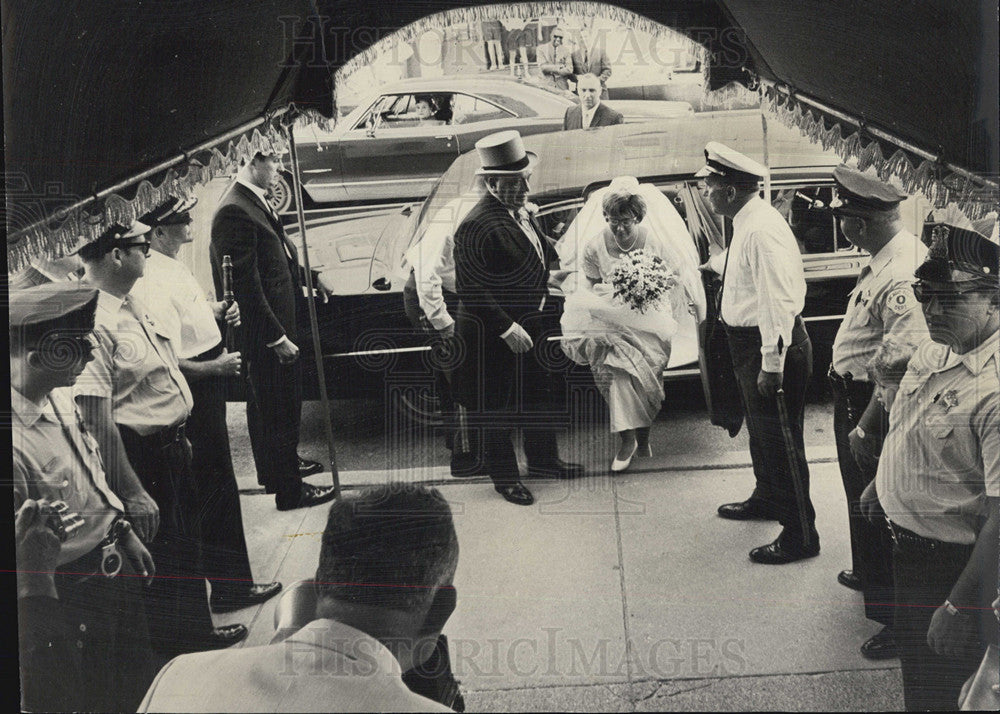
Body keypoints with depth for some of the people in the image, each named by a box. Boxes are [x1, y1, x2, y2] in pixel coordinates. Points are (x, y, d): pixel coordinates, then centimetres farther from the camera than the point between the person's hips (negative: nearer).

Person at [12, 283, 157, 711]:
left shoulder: (61, 398, -2)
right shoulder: (15, 439, -31)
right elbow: (20, 551, -28)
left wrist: (126, 534, 20)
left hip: (116, 570, 8)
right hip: (71, 596, -8)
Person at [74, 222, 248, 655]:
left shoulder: (131, 306, 5)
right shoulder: (95, 322, -26)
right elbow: (97, 421, -27)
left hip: (172, 447, 10)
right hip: (143, 457, -10)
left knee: (187, 545, 24)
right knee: (161, 557, 7)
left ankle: (197, 633, 43)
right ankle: (170, 653, 26)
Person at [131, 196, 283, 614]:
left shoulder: (170, 266, 5)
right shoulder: (156, 285, -26)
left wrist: (217, 312, 5)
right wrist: (216, 367, -24)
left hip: (208, 386, 11)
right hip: (194, 391, -11)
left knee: (211, 484, 23)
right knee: (216, 485, -2)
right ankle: (230, 587, 9)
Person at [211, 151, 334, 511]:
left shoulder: (257, 203, 8)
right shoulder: (235, 212, -24)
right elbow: (245, 285, -25)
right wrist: (277, 338, -23)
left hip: (273, 327, 10)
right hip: (263, 334, -10)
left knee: (266, 405, 25)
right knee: (280, 409, 2)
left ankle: (278, 465, 42)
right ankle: (289, 489, 16)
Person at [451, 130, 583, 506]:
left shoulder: (520, 212, 4)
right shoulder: (477, 227, -26)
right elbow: (472, 290, -27)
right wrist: (507, 329, -25)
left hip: (530, 324, 9)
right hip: (493, 336, -9)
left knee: (539, 393, 24)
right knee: (498, 409, 8)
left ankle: (542, 458, 43)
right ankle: (504, 476, 26)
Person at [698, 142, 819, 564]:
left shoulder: (761, 231, -25)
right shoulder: (745, 223, 6)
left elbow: (777, 300, -28)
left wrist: (772, 365, -28)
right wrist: (713, 265, 49)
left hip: (770, 346, -10)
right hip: (748, 342, 10)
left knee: (780, 441, -1)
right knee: (759, 430, 26)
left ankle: (800, 536, 10)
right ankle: (767, 498, 47)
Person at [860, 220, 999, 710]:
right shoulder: (936, 349, -2)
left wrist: (960, 609, -29)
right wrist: (880, 484, 29)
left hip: (951, 563, -8)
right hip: (905, 540, 8)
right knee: (911, 654, 27)